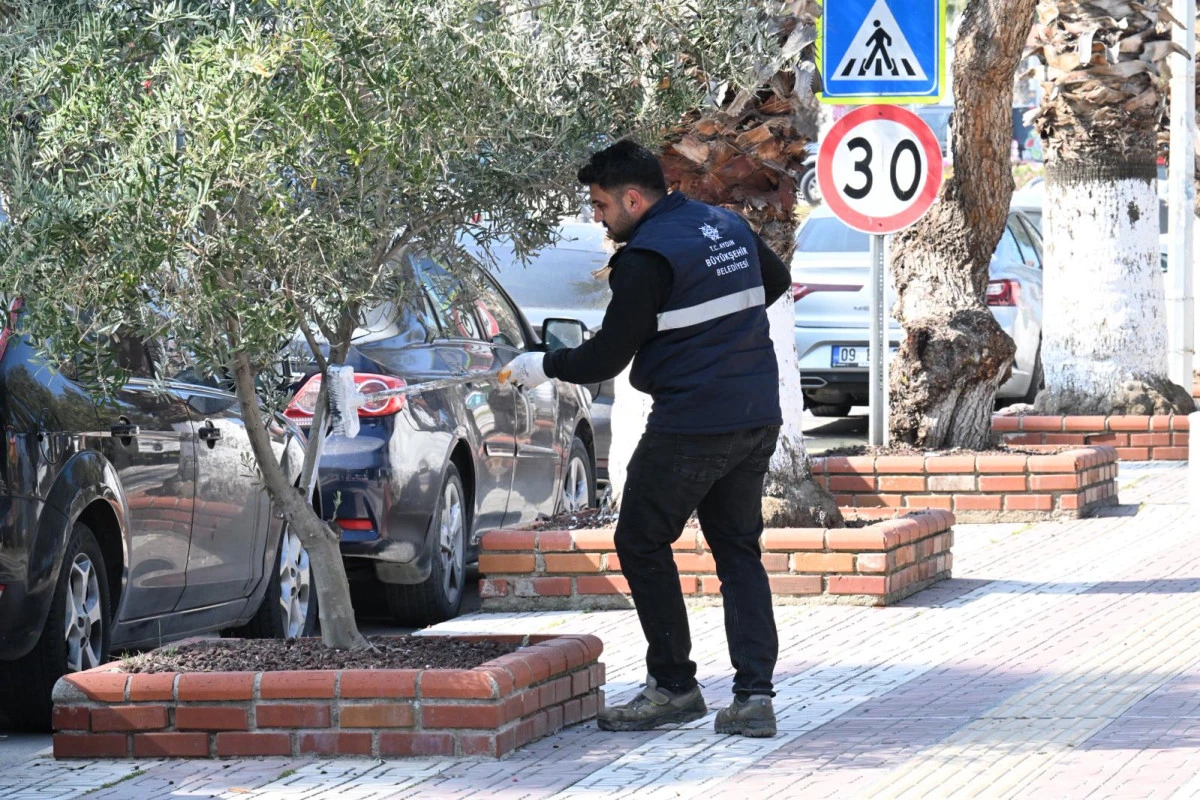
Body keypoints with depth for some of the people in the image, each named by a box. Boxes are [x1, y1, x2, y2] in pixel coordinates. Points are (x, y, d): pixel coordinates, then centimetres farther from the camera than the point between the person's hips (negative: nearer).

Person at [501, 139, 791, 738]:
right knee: (738, 550, 11)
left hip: (690, 428, -8)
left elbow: (608, 357, -11)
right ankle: (754, 695, 2)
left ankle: (674, 684, 8)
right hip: (758, 419, 8)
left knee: (642, 544, 6)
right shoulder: (729, 227, 11)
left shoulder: (645, 258, -14)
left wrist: (544, 367, 4)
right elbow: (777, 281, 30)